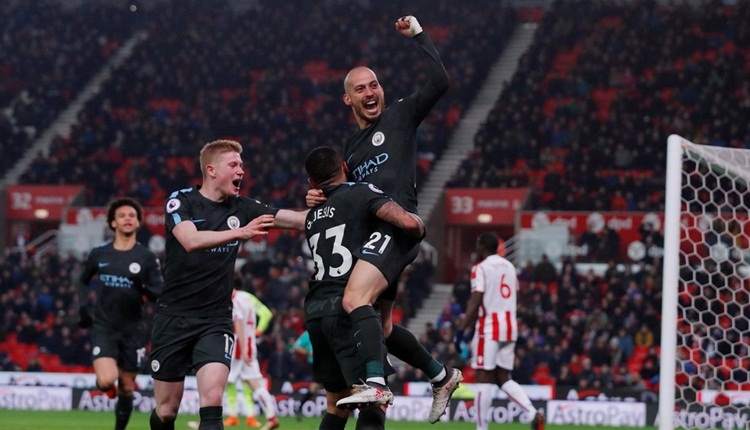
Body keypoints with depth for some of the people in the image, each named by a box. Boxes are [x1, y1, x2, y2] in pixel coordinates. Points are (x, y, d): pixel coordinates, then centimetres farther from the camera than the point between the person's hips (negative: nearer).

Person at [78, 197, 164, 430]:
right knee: (107, 381, -21)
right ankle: (105, 385, 15)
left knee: (126, 388, 7)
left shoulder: (147, 258, -2)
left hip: (132, 330, 1)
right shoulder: (99, 254, 2)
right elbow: (83, 281, 19)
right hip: (103, 327, -1)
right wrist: (84, 306, 4)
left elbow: (160, 293, -4)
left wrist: (146, 289, -25)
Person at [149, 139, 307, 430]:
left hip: (216, 320, 2)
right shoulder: (181, 201, -6)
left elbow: (298, 220, -2)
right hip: (174, 316, -1)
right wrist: (240, 233, -37)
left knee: (212, 398, -20)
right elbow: (191, 240, -25)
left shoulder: (241, 208, 3)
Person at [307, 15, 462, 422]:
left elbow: (439, 82, -7)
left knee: (355, 301, -29)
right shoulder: (351, 145, 25)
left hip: (395, 225, -9)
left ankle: (375, 384, -40)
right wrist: (320, 198, 12)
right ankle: (442, 376, 32)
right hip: (368, 235, 9)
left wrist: (418, 35, -3)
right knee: (381, 327, 14)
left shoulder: (400, 116, 6)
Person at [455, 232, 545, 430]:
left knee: (483, 378, -2)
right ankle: (534, 413, -7)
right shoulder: (509, 267, 14)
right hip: (510, 326, 7)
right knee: (504, 378, 12)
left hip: (489, 328, -7)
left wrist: (461, 330, -14)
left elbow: (475, 303, -15)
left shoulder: (480, 268, -8)